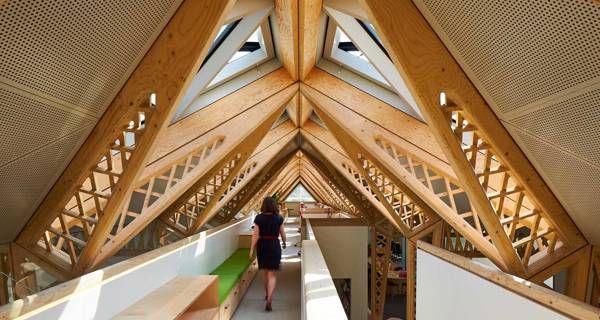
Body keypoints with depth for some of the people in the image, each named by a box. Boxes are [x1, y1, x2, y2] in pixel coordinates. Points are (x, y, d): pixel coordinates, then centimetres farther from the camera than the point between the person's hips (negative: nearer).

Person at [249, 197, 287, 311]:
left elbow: (255, 235, -9)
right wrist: (284, 243, 22)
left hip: (262, 245, 2)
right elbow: (282, 233, 3)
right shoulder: (279, 218, -7)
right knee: (272, 274, 2)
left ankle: (267, 294, 39)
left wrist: (252, 249, -2)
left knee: (265, 271, 21)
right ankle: (269, 300, -12)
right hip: (274, 246, -2)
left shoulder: (259, 218, -9)